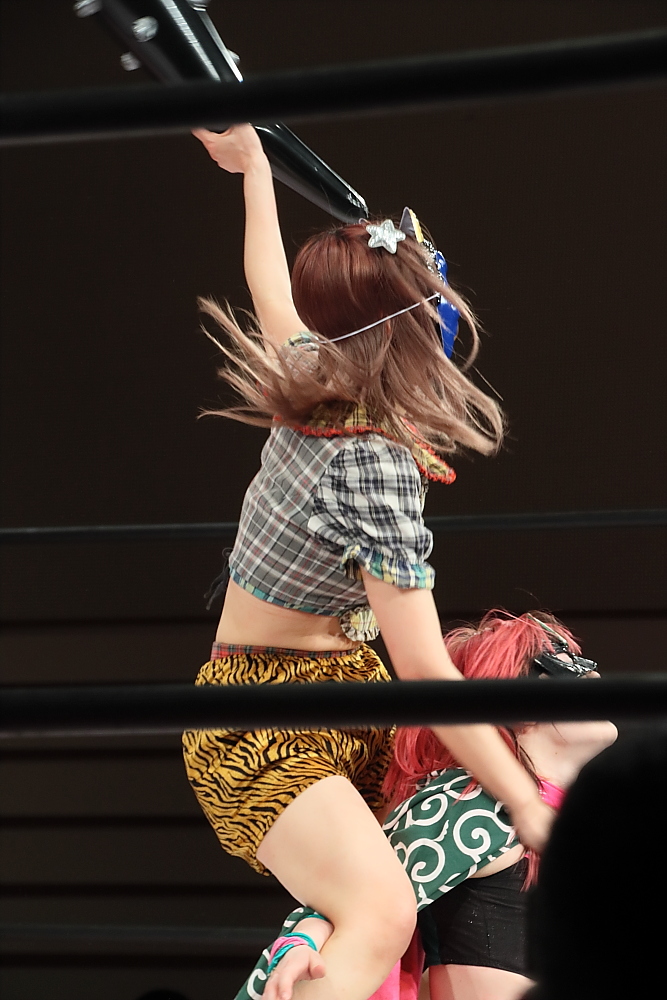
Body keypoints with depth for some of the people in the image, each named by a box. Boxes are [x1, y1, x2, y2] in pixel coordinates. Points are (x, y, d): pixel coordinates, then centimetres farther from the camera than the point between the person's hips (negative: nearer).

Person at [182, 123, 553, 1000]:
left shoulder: (312, 377, -2)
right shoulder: (376, 467, -26)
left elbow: (272, 292, 21)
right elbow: (425, 669, -26)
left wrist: (253, 166, 36)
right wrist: (530, 808, -22)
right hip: (264, 731, -10)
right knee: (381, 915, -30)